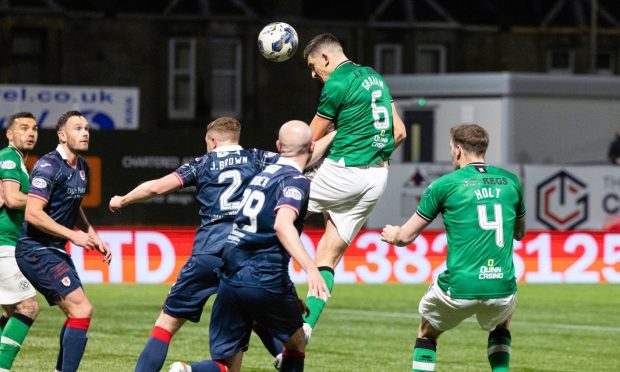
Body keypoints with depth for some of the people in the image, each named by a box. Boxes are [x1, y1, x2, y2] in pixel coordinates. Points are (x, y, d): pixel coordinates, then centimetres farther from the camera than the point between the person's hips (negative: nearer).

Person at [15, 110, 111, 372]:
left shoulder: (82, 168, 12)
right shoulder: (49, 166, -17)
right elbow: (32, 214, -24)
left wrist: (94, 237, 17)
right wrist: (73, 235, -23)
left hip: (56, 251, 10)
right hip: (37, 251, -10)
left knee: (76, 313, 12)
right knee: (82, 310, -17)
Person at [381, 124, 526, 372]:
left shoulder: (445, 185, -1)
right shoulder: (510, 182, 8)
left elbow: (406, 236, 7)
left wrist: (392, 234, 29)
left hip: (459, 290, -3)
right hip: (503, 290, 3)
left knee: (427, 332, 25)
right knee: (501, 324, 37)